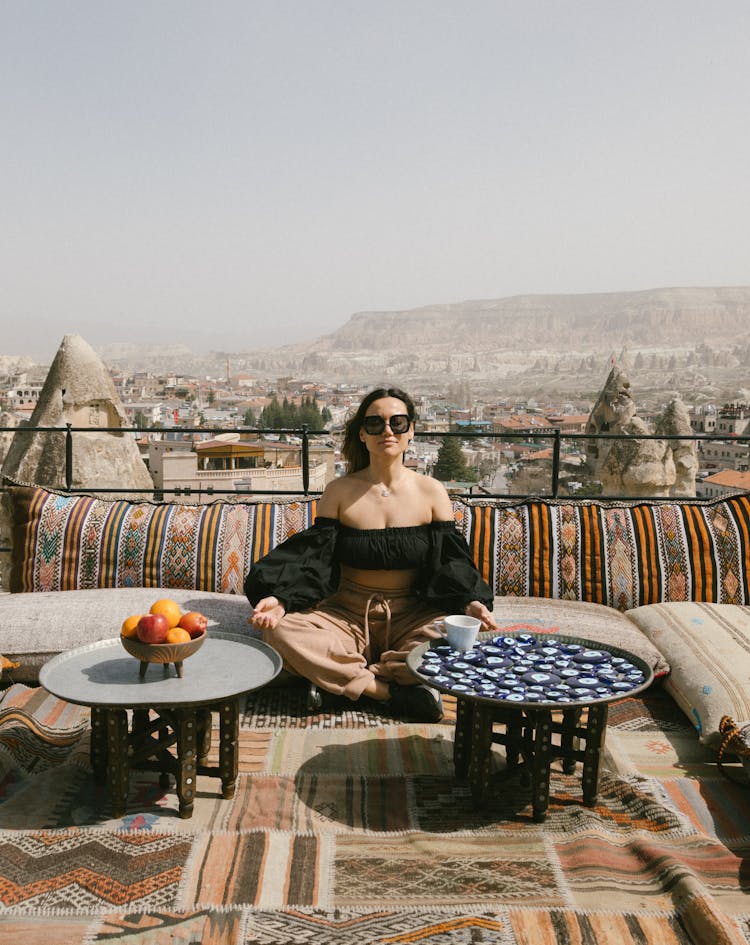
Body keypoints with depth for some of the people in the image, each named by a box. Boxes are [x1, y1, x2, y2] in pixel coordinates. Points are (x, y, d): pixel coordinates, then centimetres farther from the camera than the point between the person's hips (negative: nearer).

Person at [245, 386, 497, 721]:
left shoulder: (431, 492, 1)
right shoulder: (339, 492, 2)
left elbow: (451, 561, -1)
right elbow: (313, 556, -3)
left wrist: (470, 603, -21)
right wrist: (281, 599, -21)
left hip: (411, 614, 0)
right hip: (347, 614, 0)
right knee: (280, 631, -27)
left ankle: (342, 679, -19)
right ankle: (390, 691, -26)